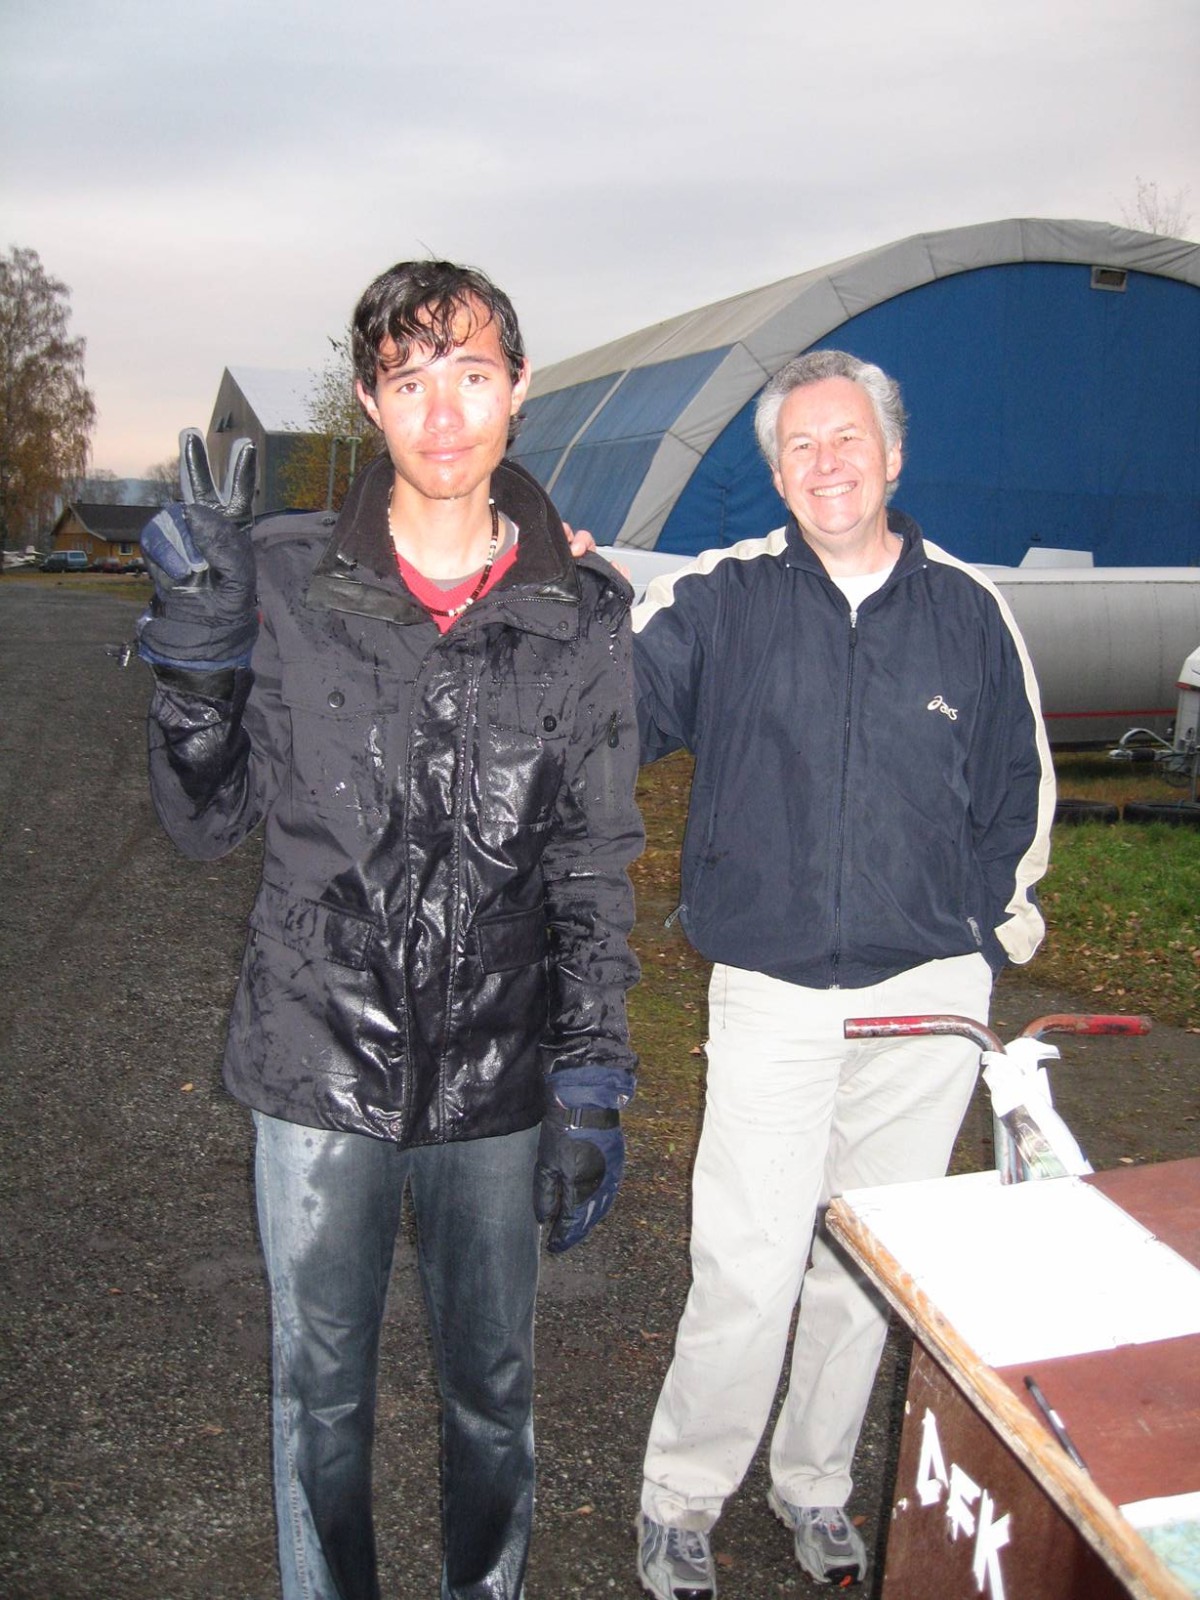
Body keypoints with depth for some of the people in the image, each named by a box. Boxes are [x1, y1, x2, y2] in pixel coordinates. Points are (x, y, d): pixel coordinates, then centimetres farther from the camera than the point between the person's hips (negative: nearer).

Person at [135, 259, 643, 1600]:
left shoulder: (581, 615, -3)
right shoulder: (285, 580, -5)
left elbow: (594, 873, 0)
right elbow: (205, 819, 1)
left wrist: (591, 1089, -3)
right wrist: (196, 638, -13)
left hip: (498, 1081, 1)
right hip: (320, 1066, 0)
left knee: (492, 1386, 19)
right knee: (319, 1386, 18)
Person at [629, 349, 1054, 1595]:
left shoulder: (967, 610, 6)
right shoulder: (719, 601, -1)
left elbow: (1019, 790, 14)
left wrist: (988, 936, 7)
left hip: (928, 1000, 3)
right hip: (770, 992, -2)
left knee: (870, 1268, 14)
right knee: (749, 1273, -3)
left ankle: (813, 1486, 36)